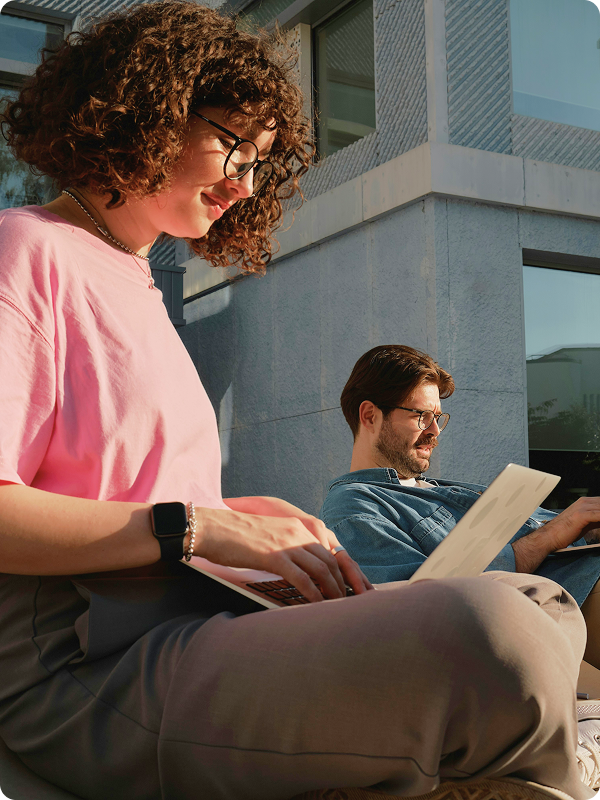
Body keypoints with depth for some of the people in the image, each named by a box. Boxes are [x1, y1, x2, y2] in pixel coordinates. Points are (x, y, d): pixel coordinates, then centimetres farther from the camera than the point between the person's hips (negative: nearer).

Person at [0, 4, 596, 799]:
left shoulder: (137, 287, 24)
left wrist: (244, 516, 6)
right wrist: (195, 526, -16)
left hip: (196, 628, 9)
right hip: (87, 671, -9)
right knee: (489, 637, -29)